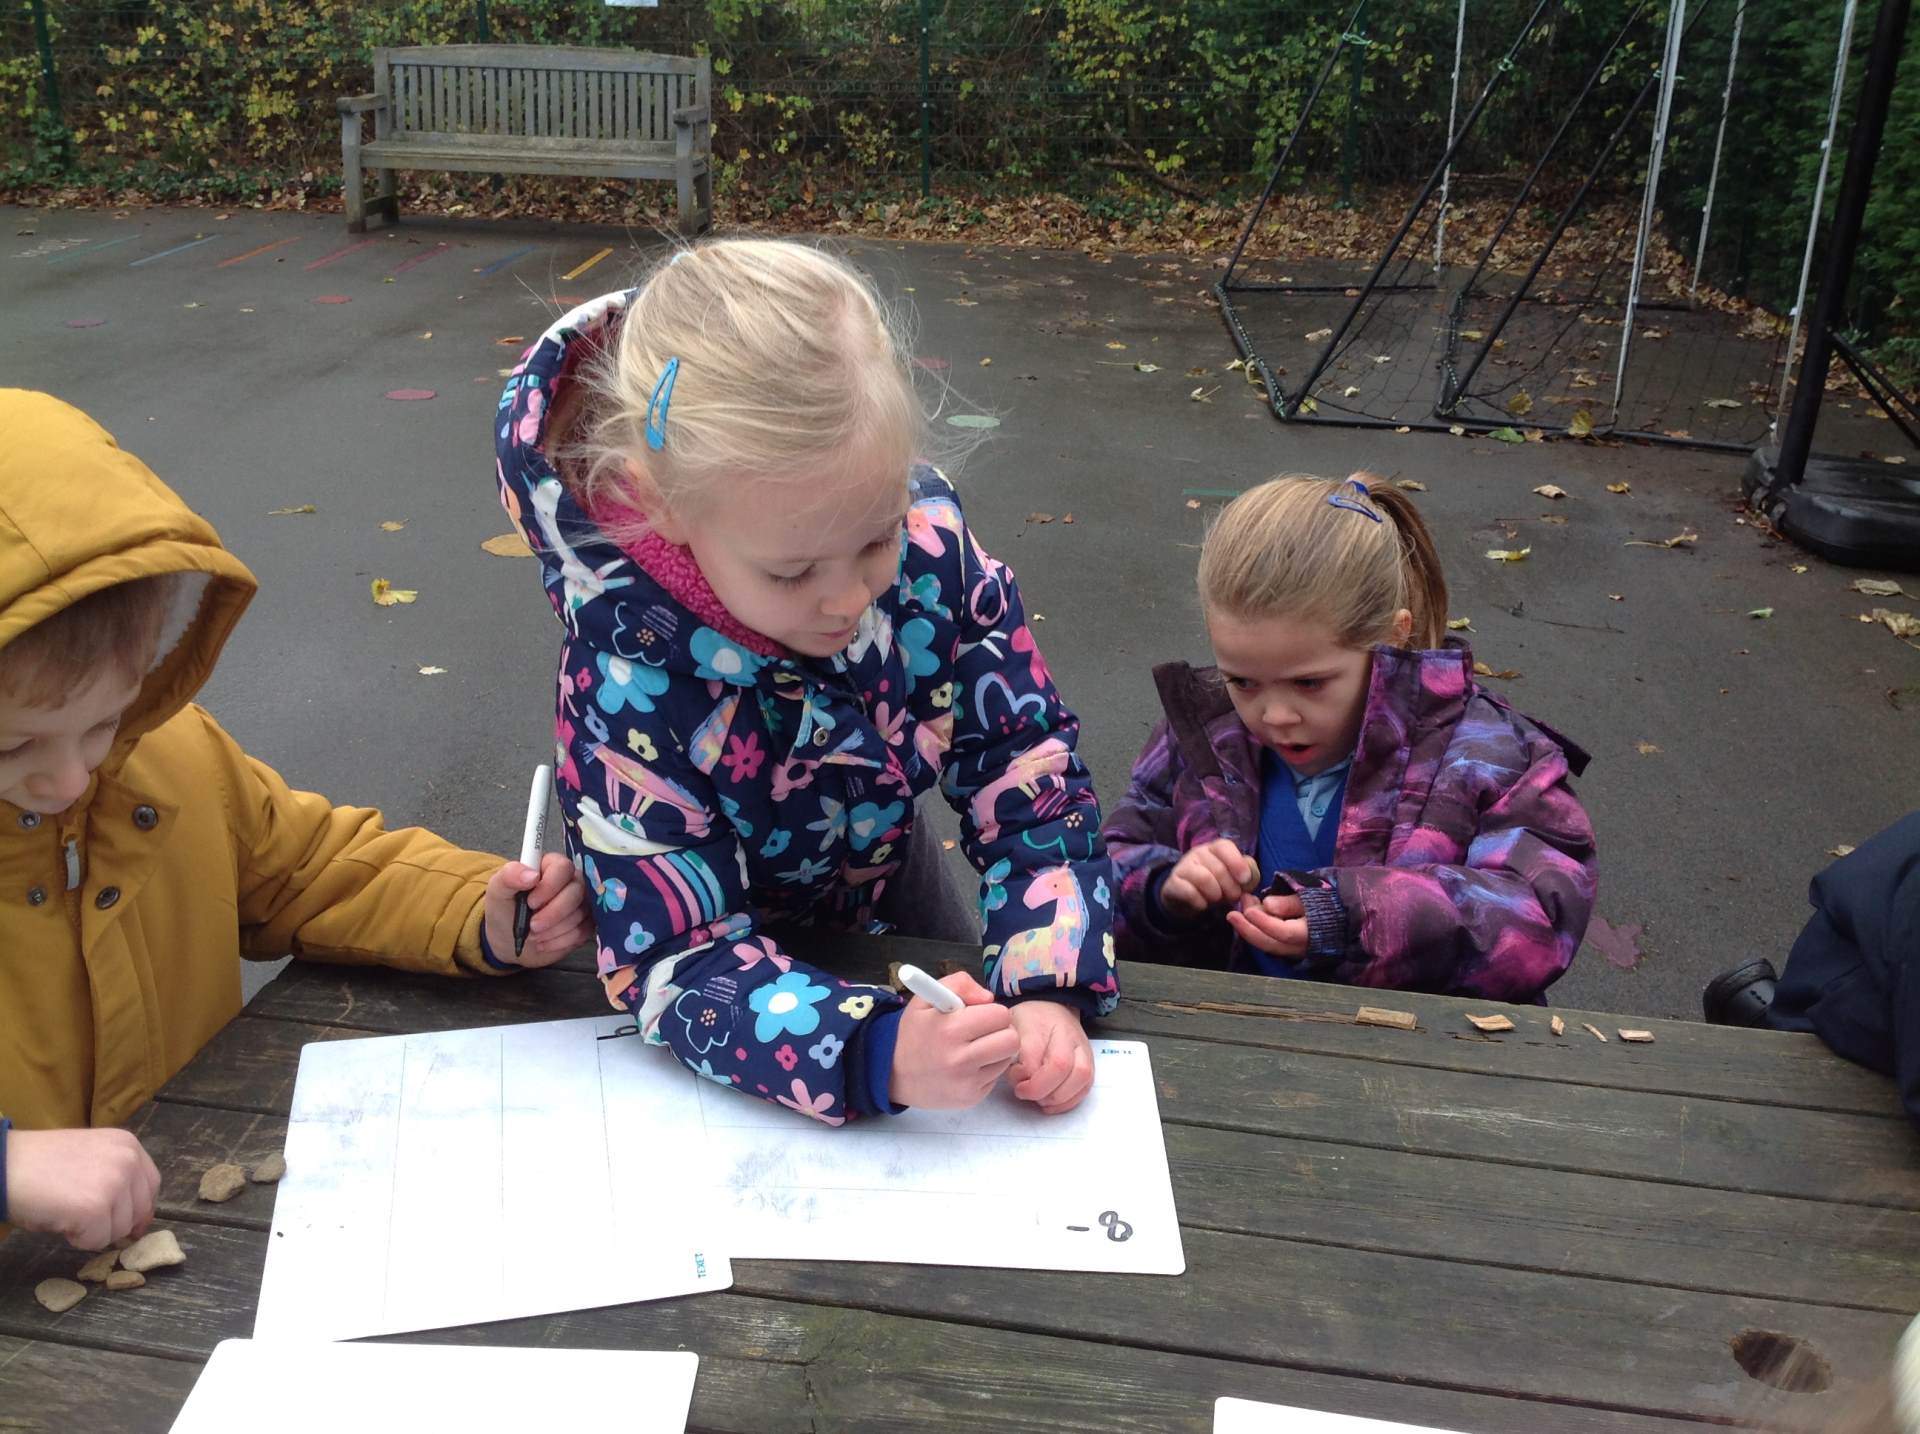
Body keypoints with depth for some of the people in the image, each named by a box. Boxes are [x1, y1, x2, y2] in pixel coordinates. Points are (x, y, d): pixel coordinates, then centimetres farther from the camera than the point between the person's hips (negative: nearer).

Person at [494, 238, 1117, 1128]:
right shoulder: (624, 673, -39)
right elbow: (677, 960, -37)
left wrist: (1049, 988, -38)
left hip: (885, 880, 3)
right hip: (749, 938, -3)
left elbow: (1029, 778, -23)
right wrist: (874, 1055, -54)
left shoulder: (928, 541, -30)